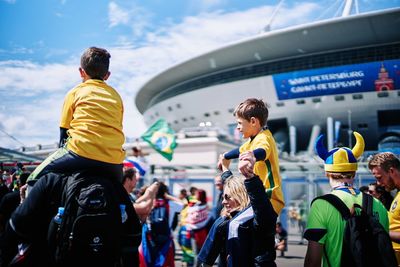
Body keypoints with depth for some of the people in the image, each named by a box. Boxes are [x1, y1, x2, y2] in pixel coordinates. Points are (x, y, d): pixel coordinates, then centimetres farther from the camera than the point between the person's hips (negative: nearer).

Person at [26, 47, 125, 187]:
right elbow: (116, 129, 16)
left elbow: (64, 133, 13)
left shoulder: (75, 92, 13)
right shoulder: (116, 96, 21)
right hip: (113, 162, 4)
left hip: (82, 152, -3)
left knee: (35, 181, 13)